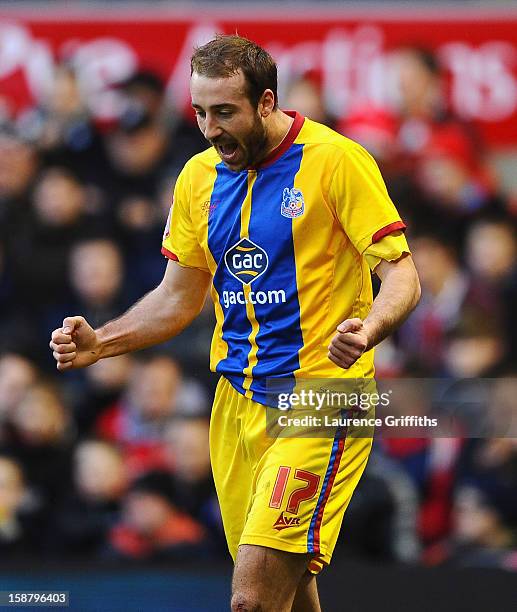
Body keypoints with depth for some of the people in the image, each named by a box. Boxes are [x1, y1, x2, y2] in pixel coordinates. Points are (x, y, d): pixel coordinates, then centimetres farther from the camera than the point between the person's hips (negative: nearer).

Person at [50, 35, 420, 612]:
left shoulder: (335, 161, -10)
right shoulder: (199, 176, 9)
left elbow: (401, 275, -11)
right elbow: (179, 298, 18)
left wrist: (366, 331, -33)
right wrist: (98, 343, 2)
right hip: (238, 405, 6)